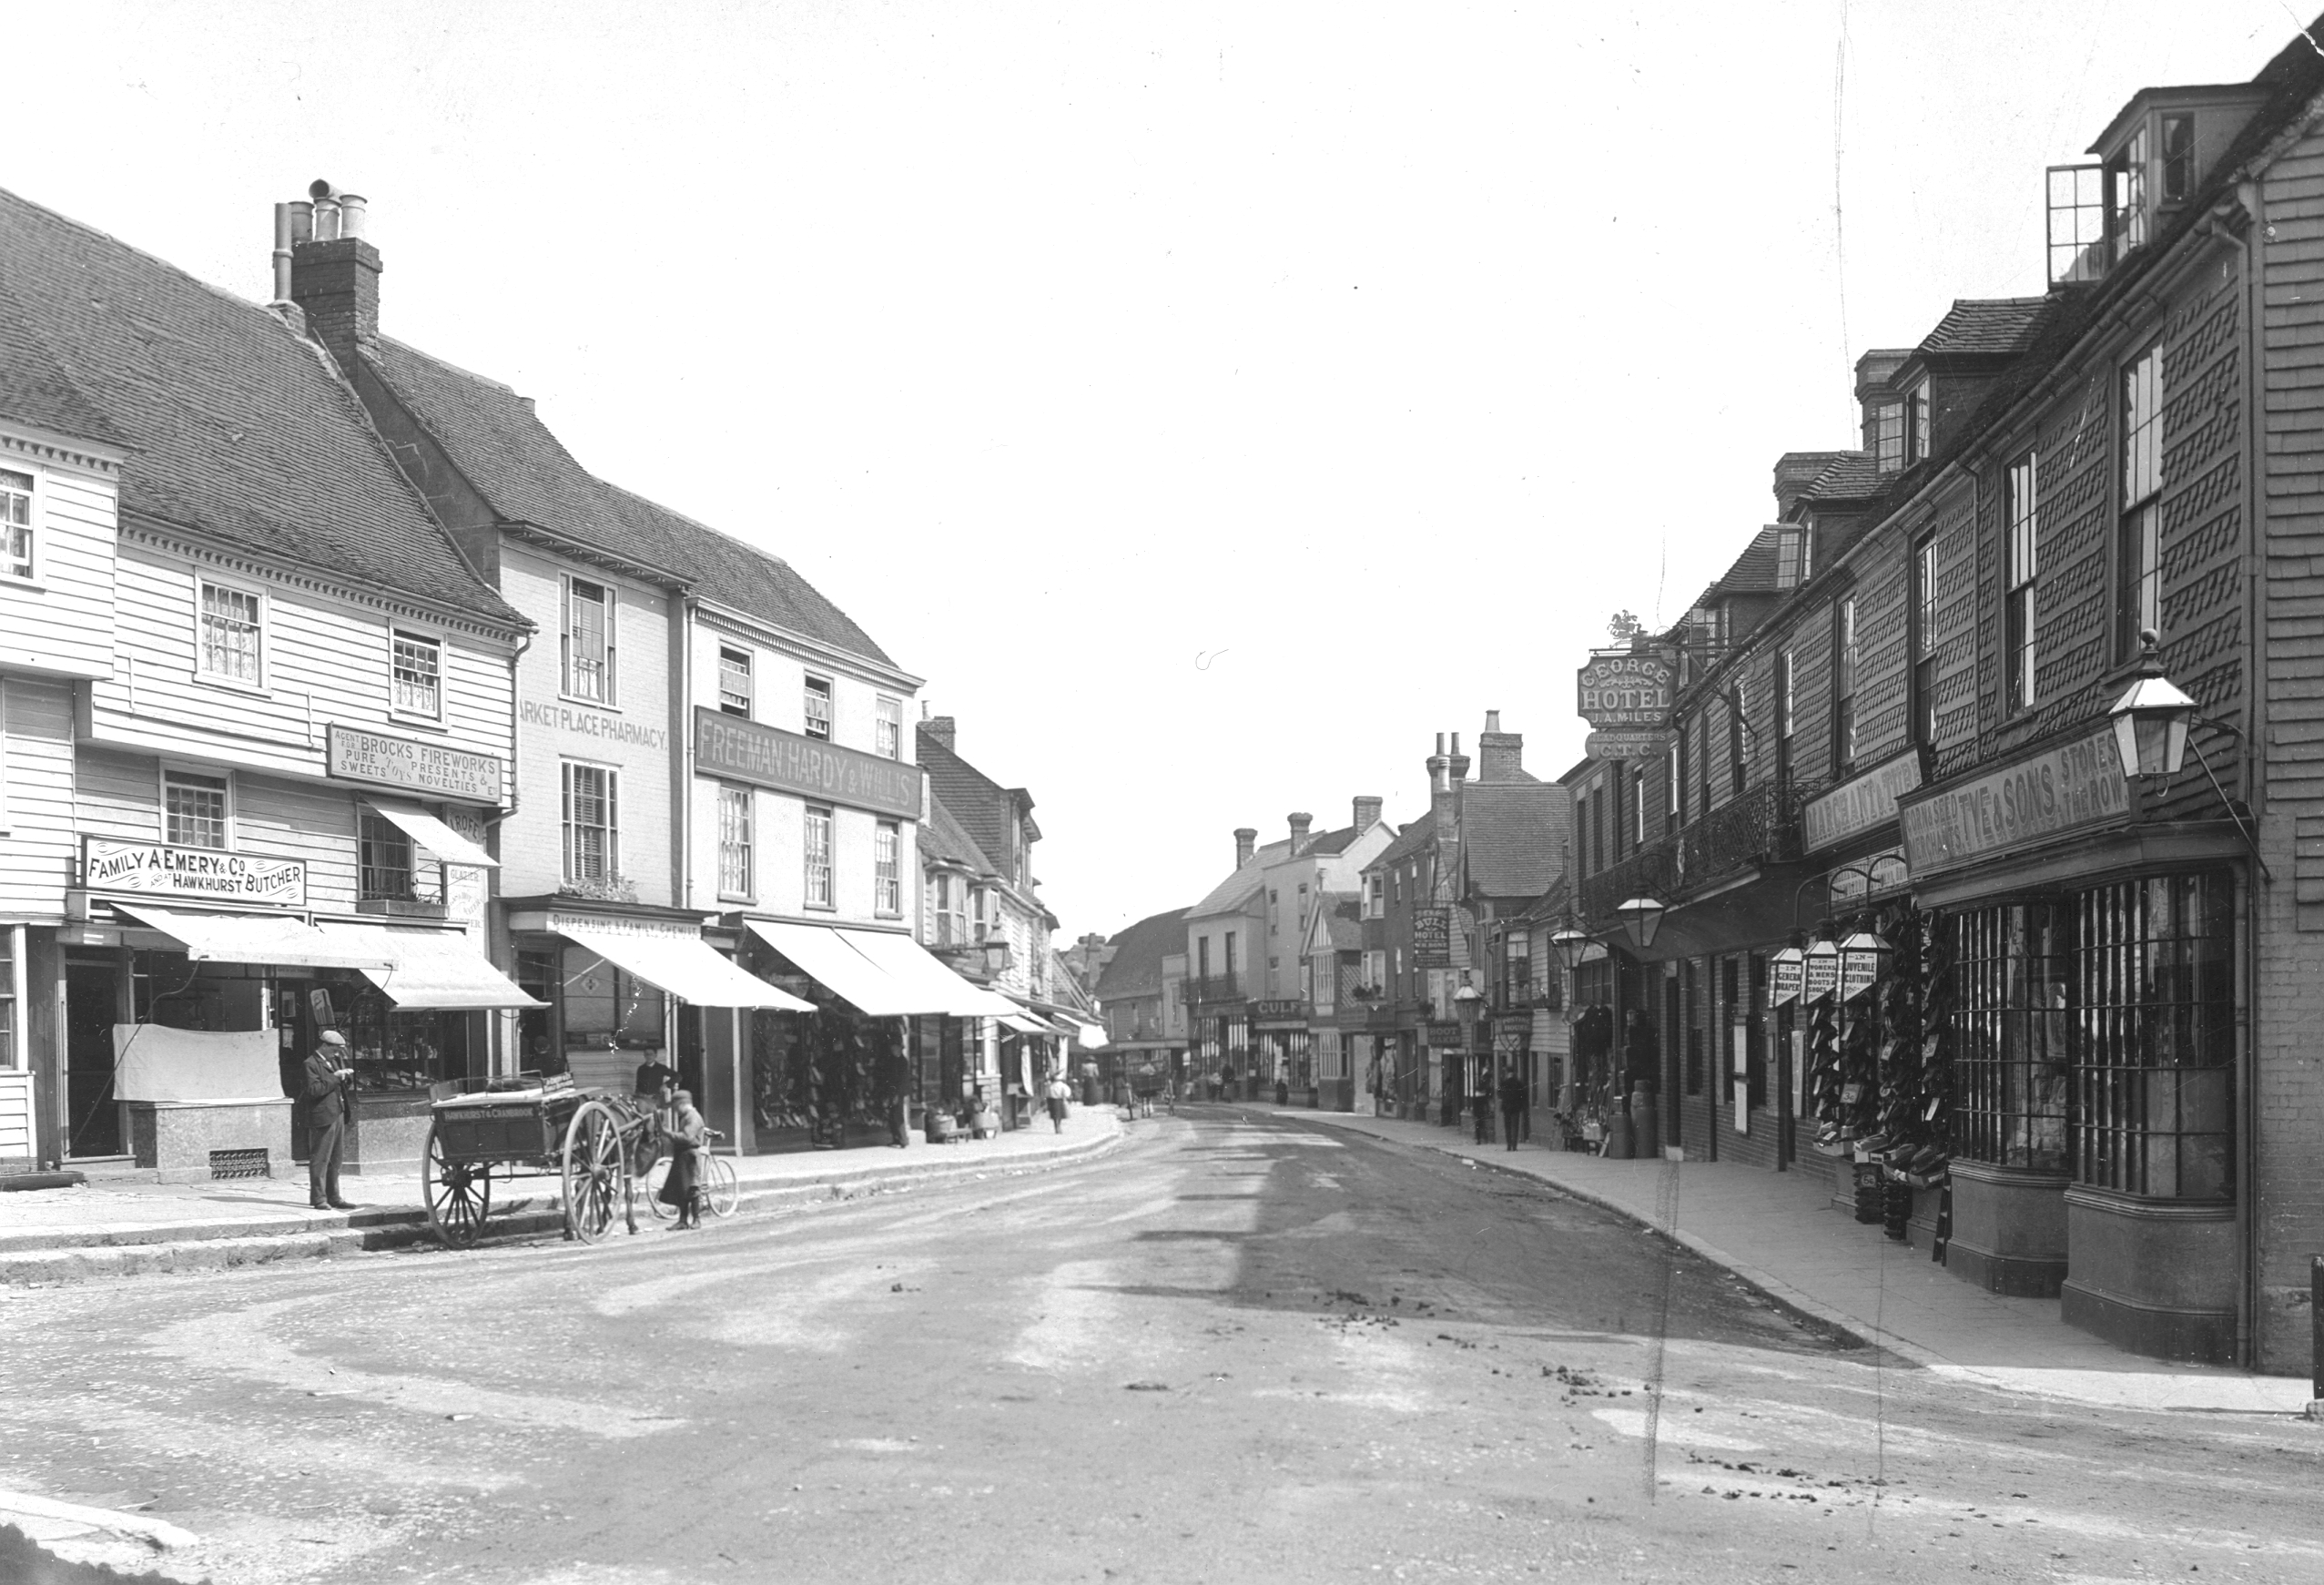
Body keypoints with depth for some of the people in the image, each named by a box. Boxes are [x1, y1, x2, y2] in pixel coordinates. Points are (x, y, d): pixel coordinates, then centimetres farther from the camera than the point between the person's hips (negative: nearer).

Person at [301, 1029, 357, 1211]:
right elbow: (313, 1089, -19)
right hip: (323, 1117, -9)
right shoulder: (311, 1064, -9)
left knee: (335, 1160, 12)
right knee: (320, 1160, -6)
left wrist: (345, 1076, 9)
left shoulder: (333, 1061, 20)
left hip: (338, 1115, 9)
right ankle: (318, 1198, -3)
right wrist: (335, 1078, -19)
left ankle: (333, 1197, 18)